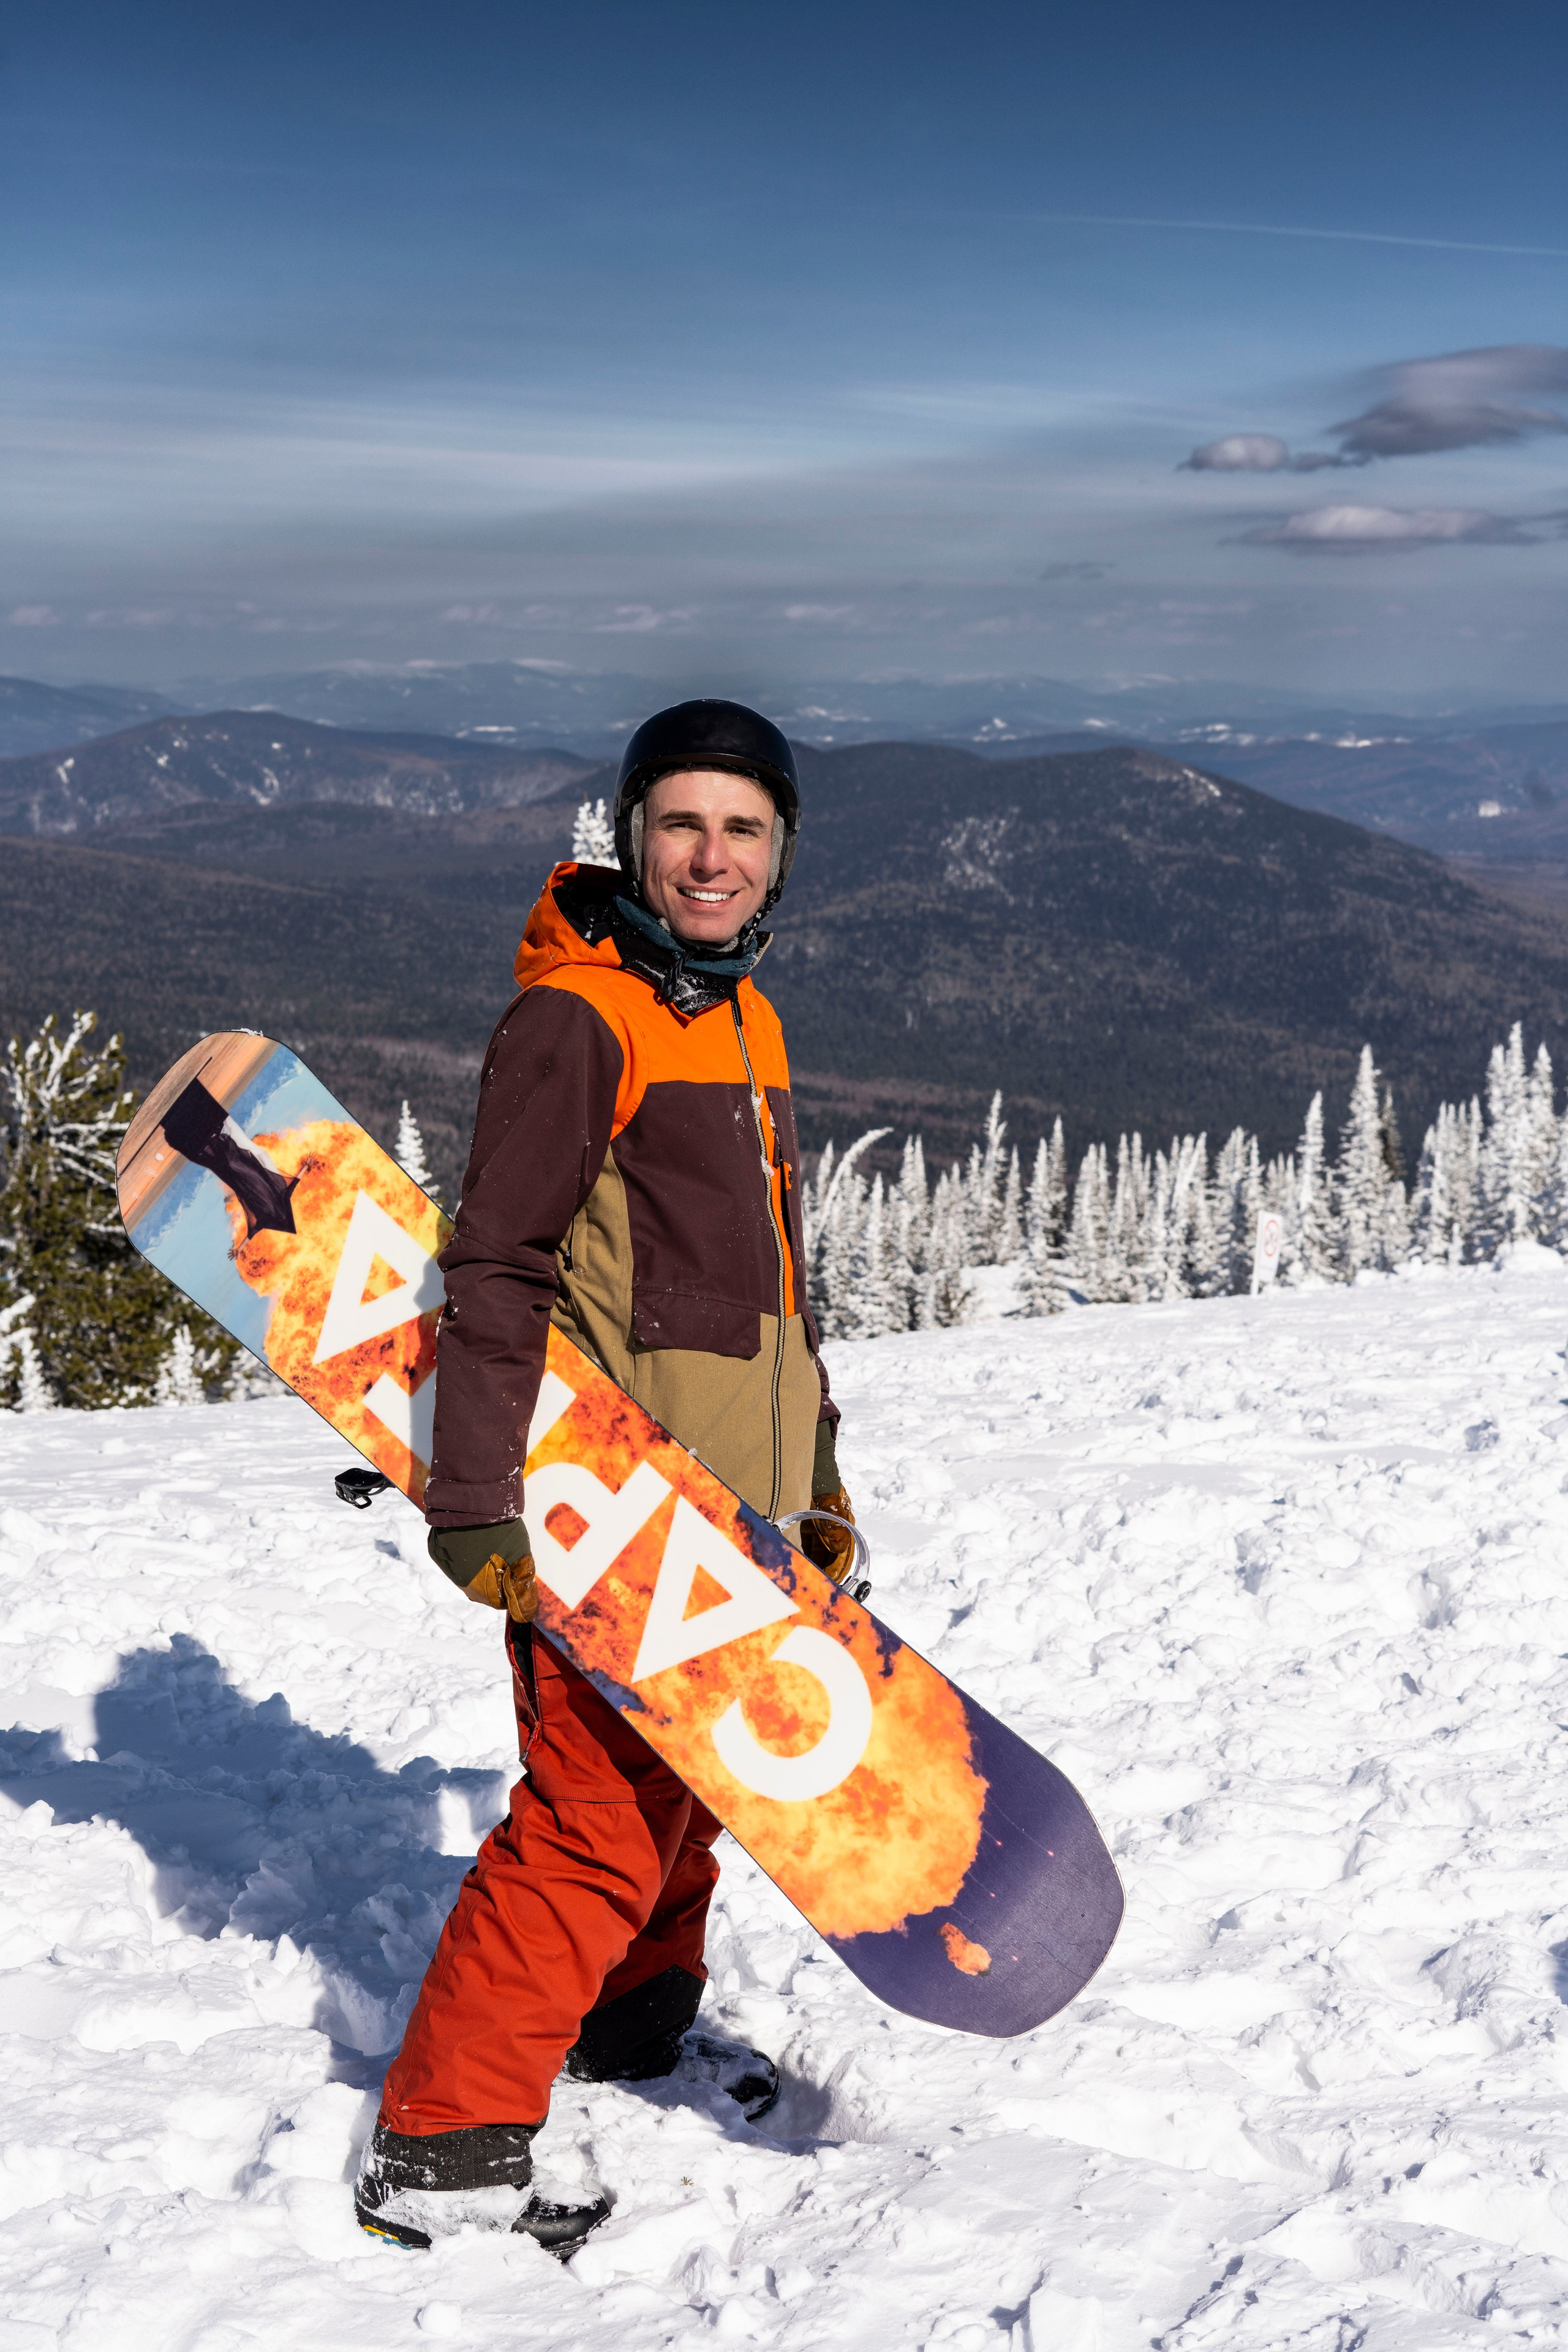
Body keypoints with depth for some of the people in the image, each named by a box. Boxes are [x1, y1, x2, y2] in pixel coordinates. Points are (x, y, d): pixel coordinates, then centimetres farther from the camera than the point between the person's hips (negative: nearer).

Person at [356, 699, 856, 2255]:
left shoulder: (742, 1015, 14)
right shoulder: (577, 1019, -14)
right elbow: (497, 1269, -18)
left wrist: (815, 1473, 23)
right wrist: (472, 1502, -24)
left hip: (730, 1497, 9)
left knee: (689, 1776, 20)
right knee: (600, 1818, -8)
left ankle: (629, 2018, 42)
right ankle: (439, 2148, 3)